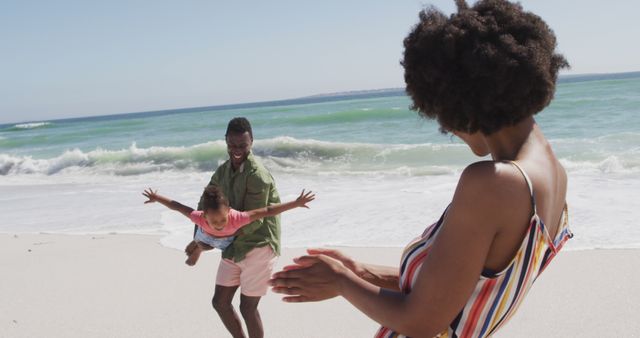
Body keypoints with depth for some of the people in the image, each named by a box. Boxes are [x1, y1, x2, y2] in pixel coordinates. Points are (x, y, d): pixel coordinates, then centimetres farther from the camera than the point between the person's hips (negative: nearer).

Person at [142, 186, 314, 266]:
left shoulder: (237, 218, -51)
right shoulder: (200, 218, -46)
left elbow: (268, 211, -50)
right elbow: (176, 206, -29)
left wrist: (297, 203, -51)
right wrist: (156, 198, -14)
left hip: (230, 239, 0)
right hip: (207, 235, 0)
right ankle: (196, 246, 69)